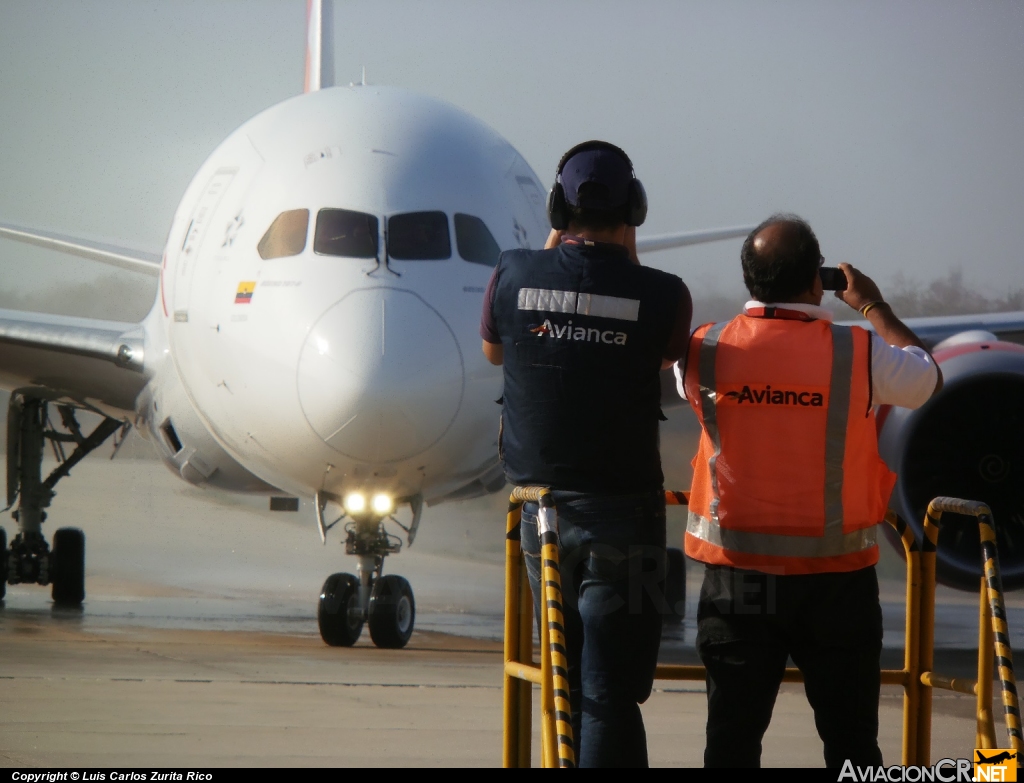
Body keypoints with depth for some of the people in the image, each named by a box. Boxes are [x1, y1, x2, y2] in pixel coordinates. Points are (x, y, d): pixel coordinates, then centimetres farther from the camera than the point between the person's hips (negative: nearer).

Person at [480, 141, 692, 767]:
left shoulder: (514, 275, -4)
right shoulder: (662, 293, -10)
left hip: (541, 508, 3)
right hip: (623, 512, -3)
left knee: (567, 688, 17)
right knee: (611, 695, -4)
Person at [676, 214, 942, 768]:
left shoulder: (707, 351, -6)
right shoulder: (859, 353, -9)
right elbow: (928, 379, 11)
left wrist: (762, 313, 23)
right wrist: (873, 307, 23)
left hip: (738, 577, 1)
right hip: (836, 578, -1)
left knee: (733, 738, 6)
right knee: (851, 742, 9)